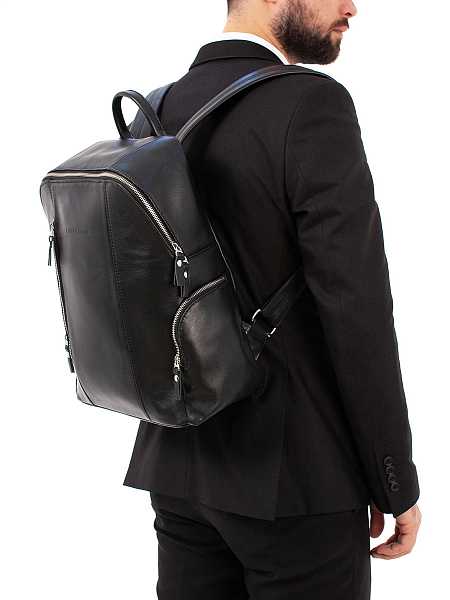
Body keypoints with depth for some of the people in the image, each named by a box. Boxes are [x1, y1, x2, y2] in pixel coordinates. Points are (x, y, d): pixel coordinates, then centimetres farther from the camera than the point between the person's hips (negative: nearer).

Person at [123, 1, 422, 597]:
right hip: (295, 472, -7)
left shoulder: (155, 117, 6)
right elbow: (356, 314, -20)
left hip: (182, 463, 7)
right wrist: (398, 484, -9)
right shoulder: (312, 106, -17)